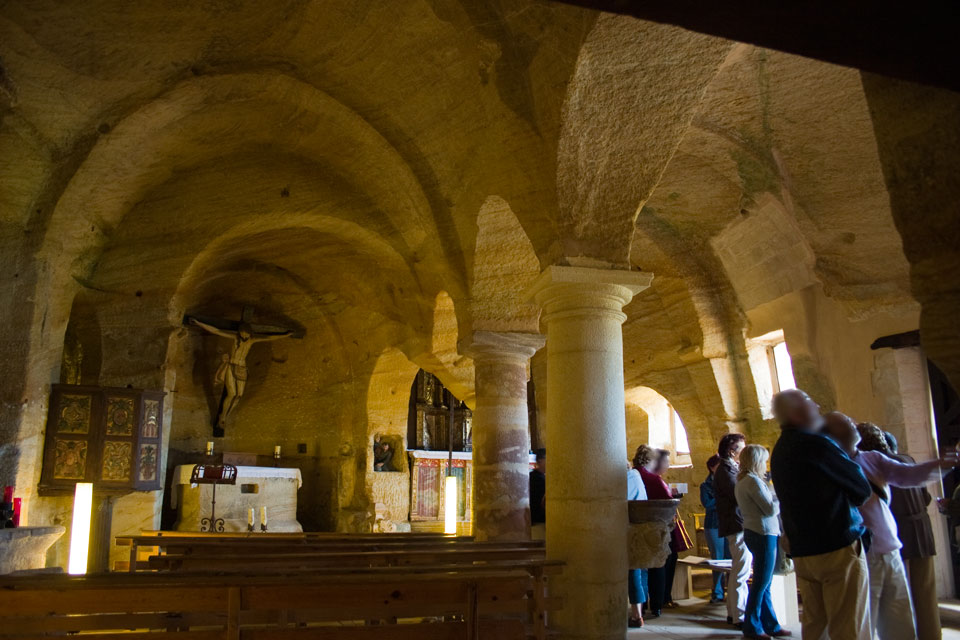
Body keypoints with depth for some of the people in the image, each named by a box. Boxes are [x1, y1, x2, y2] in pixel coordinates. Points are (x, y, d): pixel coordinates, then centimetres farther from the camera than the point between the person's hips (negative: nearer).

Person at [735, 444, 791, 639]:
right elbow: (771, 509, -16)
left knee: (764, 584, 15)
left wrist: (775, 495, 8)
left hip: (753, 533, 10)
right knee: (761, 583, 0)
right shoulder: (753, 481, -17)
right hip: (763, 534, -10)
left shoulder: (742, 481, 14)